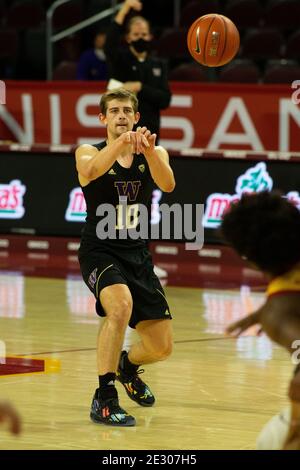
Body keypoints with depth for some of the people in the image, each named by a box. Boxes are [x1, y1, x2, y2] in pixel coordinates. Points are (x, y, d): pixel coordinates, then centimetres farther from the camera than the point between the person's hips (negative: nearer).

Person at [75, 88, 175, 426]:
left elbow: (167, 185, -22)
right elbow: (91, 170, -33)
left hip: (137, 255, 4)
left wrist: (149, 150, -42)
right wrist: (122, 141, -50)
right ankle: (104, 398, -25)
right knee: (121, 305, -35)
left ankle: (127, 366, 41)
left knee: (161, 347, 4)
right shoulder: (89, 153, -7)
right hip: (99, 251, -4)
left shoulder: (154, 154, 1)